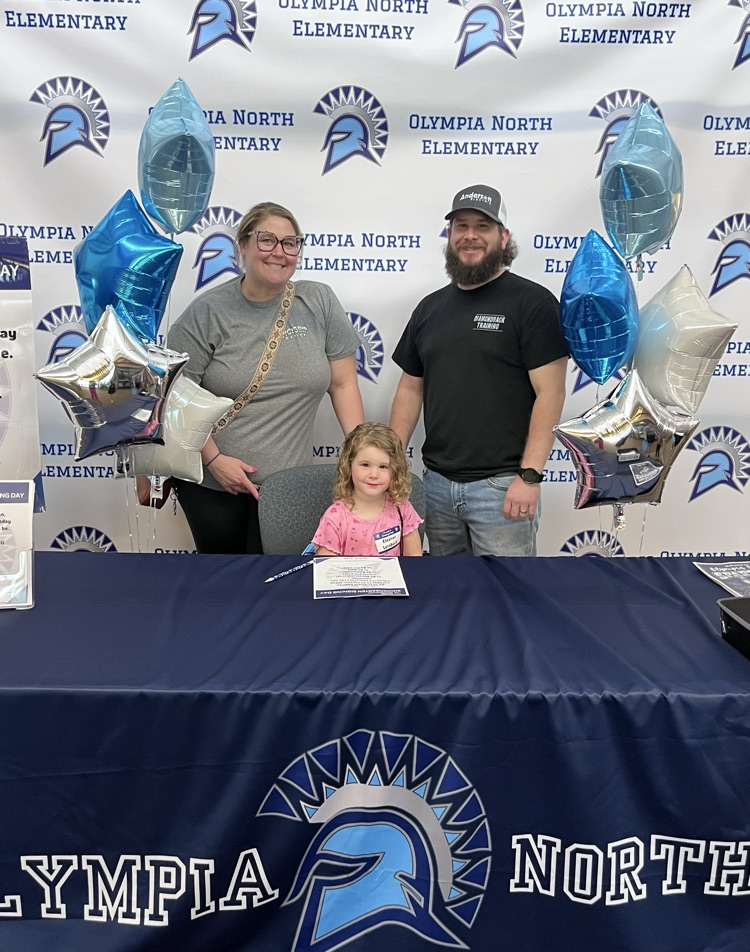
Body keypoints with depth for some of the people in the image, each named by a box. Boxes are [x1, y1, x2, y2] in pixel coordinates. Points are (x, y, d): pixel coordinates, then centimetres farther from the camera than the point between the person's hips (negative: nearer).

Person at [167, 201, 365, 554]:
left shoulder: (319, 302, -1)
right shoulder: (207, 312, -6)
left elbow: (343, 383, 0)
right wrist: (214, 459, -12)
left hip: (287, 484, 1)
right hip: (210, 482, 0)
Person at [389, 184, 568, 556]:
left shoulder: (532, 302, -5)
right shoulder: (430, 307, 12)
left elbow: (550, 393, -11)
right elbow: (411, 388, 16)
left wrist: (529, 476, -17)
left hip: (502, 484, -5)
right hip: (436, 482, 6)